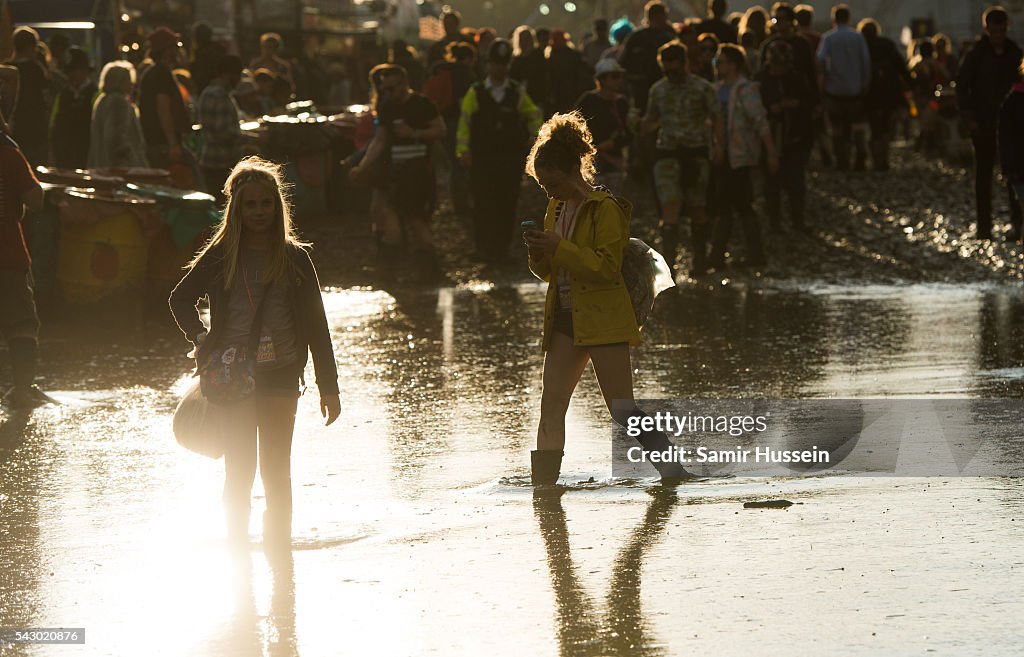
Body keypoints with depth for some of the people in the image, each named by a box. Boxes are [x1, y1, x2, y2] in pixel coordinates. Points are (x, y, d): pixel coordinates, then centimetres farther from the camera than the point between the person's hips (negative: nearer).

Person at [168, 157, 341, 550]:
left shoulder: (294, 257, 3)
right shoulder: (221, 256, 3)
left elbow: (315, 324, 3)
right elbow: (181, 299, 15)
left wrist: (328, 386, 0)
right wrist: (200, 340, -2)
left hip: (280, 376, 0)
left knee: (277, 473, 4)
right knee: (239, 472, 0)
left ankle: (279, 547, 14)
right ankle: (238, 551, 7)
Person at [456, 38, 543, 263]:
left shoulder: (517, 93, 8)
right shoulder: (475, 93, 3)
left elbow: (534, 115, 20)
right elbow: (464, 122, 1)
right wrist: (463, 150, -6)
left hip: (511, 158, 1)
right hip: (482, 158, -1)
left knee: (507, 204, 0)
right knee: (484, 204, -4)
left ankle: (502, 247, 10)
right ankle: (484, 247, 4)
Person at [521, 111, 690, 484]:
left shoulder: (606, 209, -10)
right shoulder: (557, 208, 14)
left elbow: (607, 268, -17)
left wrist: (560, 248, -23)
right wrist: (540, 253, -4)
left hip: (604, 320, -8)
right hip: (565, 320, 8)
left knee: (622, 408, -8)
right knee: (551, 407, 1)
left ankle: (673, 471, 1)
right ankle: (542, 487, 1)